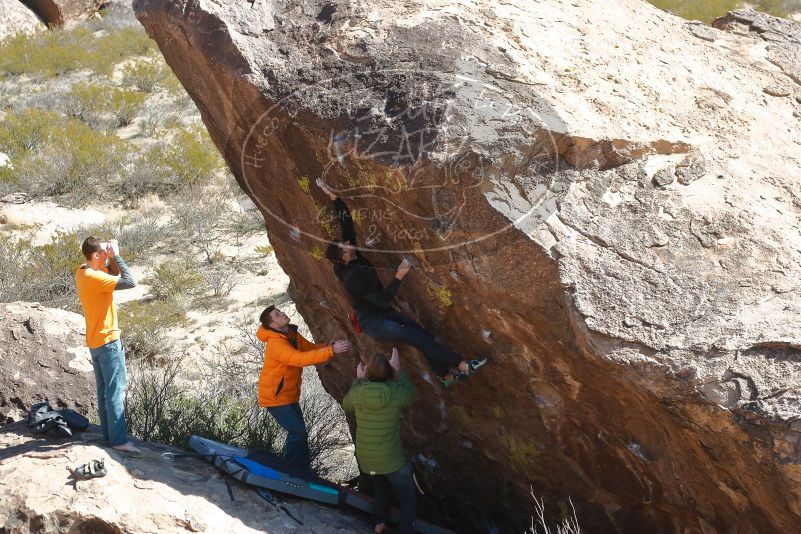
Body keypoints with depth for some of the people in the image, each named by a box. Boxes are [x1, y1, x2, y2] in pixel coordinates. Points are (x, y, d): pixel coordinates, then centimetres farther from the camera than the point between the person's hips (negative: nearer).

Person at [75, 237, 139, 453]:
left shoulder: (83, 271, 5)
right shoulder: (94, 278, -24)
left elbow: (115, 274, 16)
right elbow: (129, 282, -27)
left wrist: (112, 257, -1)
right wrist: (115, 256, -20)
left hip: (95, 341, 10)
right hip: (108, 341, -10)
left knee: (103, 391, 15)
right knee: (116, 392, -5)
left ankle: (109, 434, 22)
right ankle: (119, 440, -4)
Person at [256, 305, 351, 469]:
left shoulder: (292, 334, 0)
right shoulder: (275, 344, -29)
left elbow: (310, 348, 7)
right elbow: (300, 359, -41)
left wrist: (329, 345, -15)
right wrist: (331, 351, -45)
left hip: (289, 395, 9)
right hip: (275, 397, -9)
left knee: (298, 432, 16)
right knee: (298, 432, -11)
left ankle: (302, 471, 29)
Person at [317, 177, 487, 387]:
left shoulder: (349, 260, -7)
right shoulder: (352, 279, -31)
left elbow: (346, 222, -6)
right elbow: (384, 299, -30)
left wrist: (333, 196, -11)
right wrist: (398, 276, -30)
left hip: (383, 313, 9)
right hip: (374, 323, -9)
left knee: (423, 333, 1)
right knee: (419, 338, -15)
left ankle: (446, 375, 11)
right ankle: (462, 365, -15)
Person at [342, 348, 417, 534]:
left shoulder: (357, 392, -14)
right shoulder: (395, 393, -21)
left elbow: (346, 406, 10)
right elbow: (410, 394, 4)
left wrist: (358, 380, 15)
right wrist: (398, 369, 9)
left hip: (365, 459, 4)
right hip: (392, 461, -4)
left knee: (380, 487, 35)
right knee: (408, 500, 16)